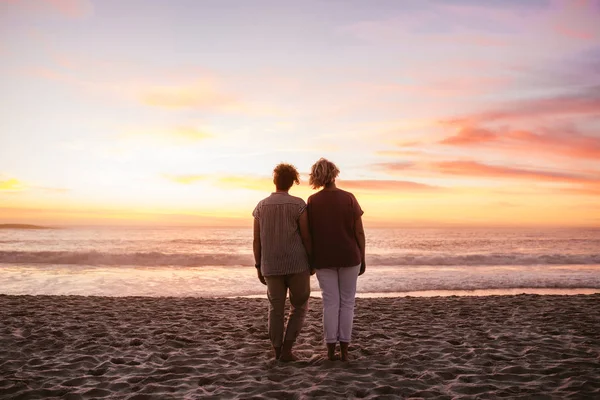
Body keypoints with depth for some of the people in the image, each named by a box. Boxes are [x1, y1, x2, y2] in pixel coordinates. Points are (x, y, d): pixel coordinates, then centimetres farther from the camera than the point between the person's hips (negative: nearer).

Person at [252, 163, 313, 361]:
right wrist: (312, 262, 4)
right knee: (299, 307, 13)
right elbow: (306, 237, -8)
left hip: (271, 266, 3)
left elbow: (257, 240, 3)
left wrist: (259, 267, 11)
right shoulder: (299, 204, -8)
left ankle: (278, 352, 14)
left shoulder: (261, 206, 1)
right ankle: (286, 349, 5)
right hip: (297, 264, -3)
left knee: (276, 309, 13)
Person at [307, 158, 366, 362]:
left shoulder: (312, 201, -5)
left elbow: (309, 233, -3)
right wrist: (362, 259, 3)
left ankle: (331, 349, 8)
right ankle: (344, 350, 10)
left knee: (330, 303, 7)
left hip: (324, 259, 1)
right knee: (347, 302, 8)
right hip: (349, 257, -1)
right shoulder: (349, 198, -8)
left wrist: (310, 260, 8)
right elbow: (359, 232, -7)